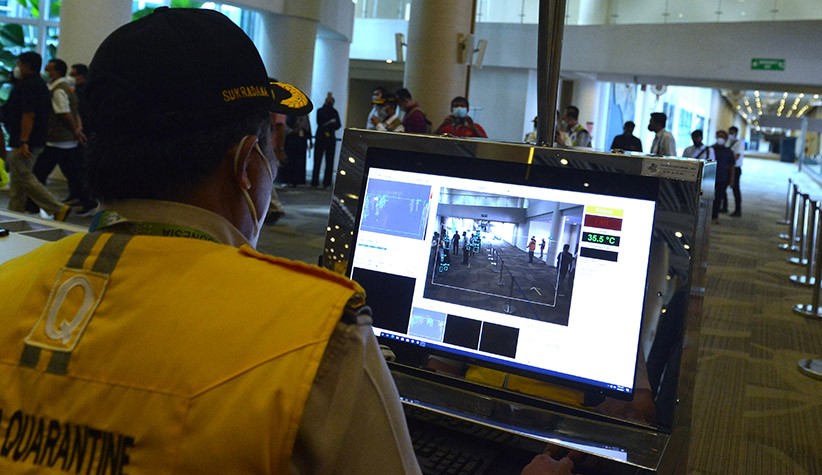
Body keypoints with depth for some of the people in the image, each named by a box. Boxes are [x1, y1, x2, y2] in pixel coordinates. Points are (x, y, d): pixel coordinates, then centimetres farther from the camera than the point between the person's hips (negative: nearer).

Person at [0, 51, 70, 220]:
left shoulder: (27, 86, -15)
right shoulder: (41, 85, 17)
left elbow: (28, 115, -23)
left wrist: (23, 142, -25)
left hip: (25, 143, -10)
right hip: (37, 141, 10)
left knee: (24, 179, -8)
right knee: (17, 182, 14)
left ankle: (58, 209, -11)